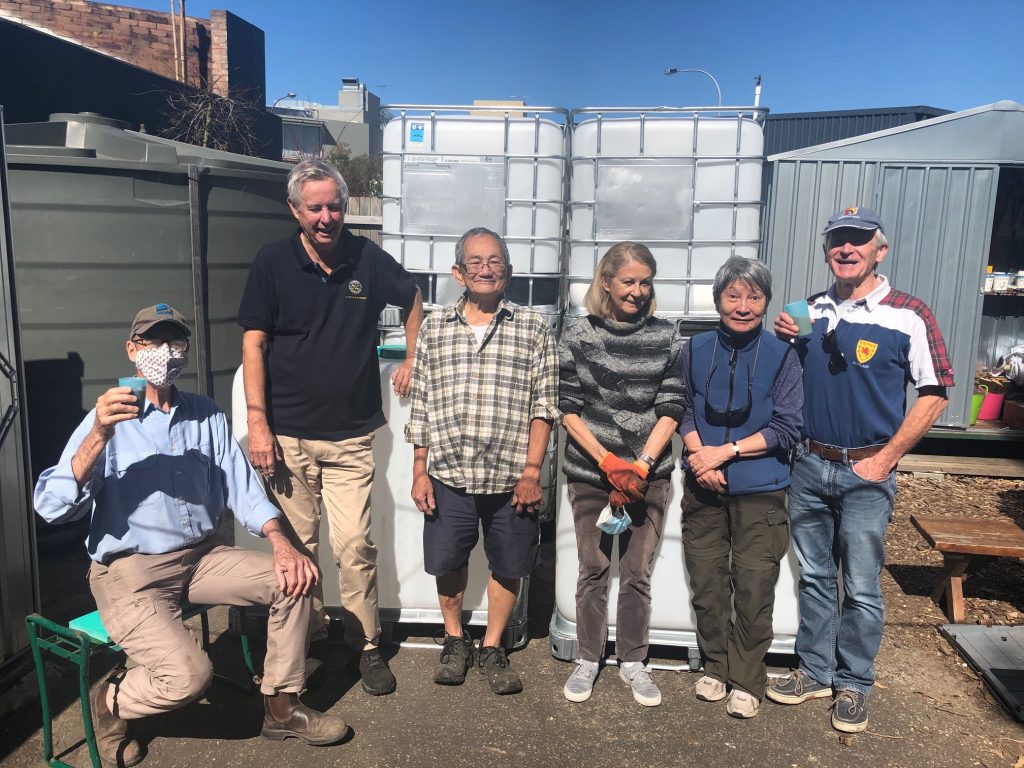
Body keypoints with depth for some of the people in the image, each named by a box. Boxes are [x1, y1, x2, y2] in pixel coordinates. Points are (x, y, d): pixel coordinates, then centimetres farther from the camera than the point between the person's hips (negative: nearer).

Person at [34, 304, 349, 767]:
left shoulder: (206, 415, 7)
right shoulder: (108, 419, -9)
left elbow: (241, 486, 3)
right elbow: (51, 507, -18)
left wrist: (279, 541, -13)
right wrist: (98, 436, -32)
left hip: (200, 559, 6)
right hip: (129, 574, -5)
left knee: (293, 579, -12)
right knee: (189, 674, -25)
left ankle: (281, 708, 6)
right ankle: (109, 701, 9)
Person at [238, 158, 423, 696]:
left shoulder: (368, 260, 1)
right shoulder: (273, 263, -2)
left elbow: (413, 299, 21)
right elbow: (253, 344, -3)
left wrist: (413, 359, 15)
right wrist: (257, 422, -9)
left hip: (351, 436, 0)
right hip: (288, 435, 0)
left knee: (354, 547, -1)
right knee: (298, 546, 10)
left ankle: (368, 646, 17)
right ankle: (307, 637, 30)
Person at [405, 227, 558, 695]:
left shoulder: (533, 329, 2)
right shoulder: (434, 327, 7)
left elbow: (543, 405, -1)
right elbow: (420, 407, 7)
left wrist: (532, 470, -7)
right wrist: (419, 472, 4)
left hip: (510, 477, -1)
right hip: (448, 474, 1)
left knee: (508, 567, 11)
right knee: (448, 563, 12)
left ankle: (491, 648, 32)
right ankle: (455, 640, 36)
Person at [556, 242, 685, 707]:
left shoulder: (665, 337, 1)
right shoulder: (579, 334, -3)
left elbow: (670, 408, 0)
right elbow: (567, 408, -3)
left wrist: (641, 466, -11)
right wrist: (608, 463, -12)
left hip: (649, 473, 1)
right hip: (589, 471, -1)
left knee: (638, 573, 6)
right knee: (593, 569, 9)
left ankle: (633, 662, 26)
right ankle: (588, 659, 27)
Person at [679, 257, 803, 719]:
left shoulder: (782, 356, -4)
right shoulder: (695, 351, 3)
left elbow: (787, 428, -6)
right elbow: (683, 412, 6)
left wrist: (727, 450, -14)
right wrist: (700, 454, -11)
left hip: (760, 492, -2)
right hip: (703, 489, 2)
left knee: (754, 589, 1)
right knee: (706, 583, 10)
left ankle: (746, 682, 20)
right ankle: (715, 667, 30)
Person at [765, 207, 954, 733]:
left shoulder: (907, 315, -8)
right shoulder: (808, 311, 6)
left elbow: (933, 393, -6)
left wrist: (886, 458, -10)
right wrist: (783, 341, -5)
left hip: (865, 472, -4)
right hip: (808, 465, 4)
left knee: (861, 587, 5)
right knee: (814, 576, 15)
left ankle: (854, 685, 23)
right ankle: (815, 672, 29)